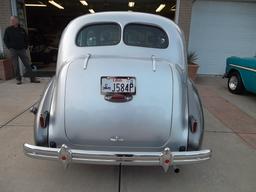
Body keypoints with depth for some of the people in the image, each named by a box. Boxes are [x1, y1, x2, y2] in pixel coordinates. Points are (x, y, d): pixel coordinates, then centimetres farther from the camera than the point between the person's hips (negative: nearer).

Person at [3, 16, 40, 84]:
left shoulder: (22, 30, 7)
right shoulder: (8, 30, 3)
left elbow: (26, 39, 16)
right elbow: (5, 40, 7)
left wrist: (25, 47, 7)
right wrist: (10, 47, -2)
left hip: (22, 50, 1)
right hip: (13, 50, -1)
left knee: (27, 64, -1)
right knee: (16, 66, 2)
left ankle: (32, 78, 2)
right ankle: (18, 79, 11)